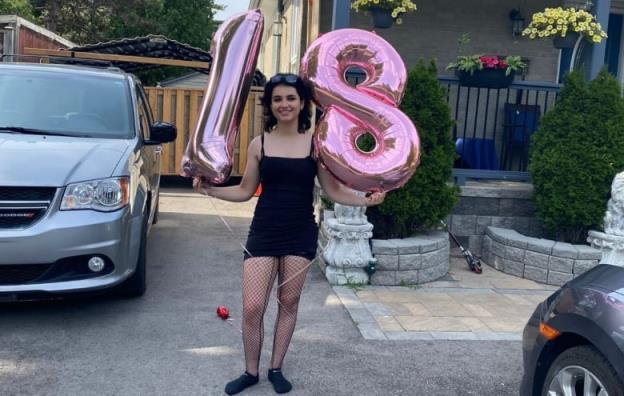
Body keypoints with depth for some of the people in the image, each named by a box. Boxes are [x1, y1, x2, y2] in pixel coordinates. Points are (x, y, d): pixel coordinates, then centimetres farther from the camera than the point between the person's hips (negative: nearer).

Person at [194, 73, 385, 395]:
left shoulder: (316, 143, -1)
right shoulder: (259, 144, 2)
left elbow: (333, 191, 2)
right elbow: (245, 191, 8)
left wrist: (366, 200, -10)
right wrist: (211, 190, -4)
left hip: (300, 234, 0)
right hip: (263, 232, 1)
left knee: (289, 303, 11)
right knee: (252, 307, -2)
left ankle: (276, 369, 29)